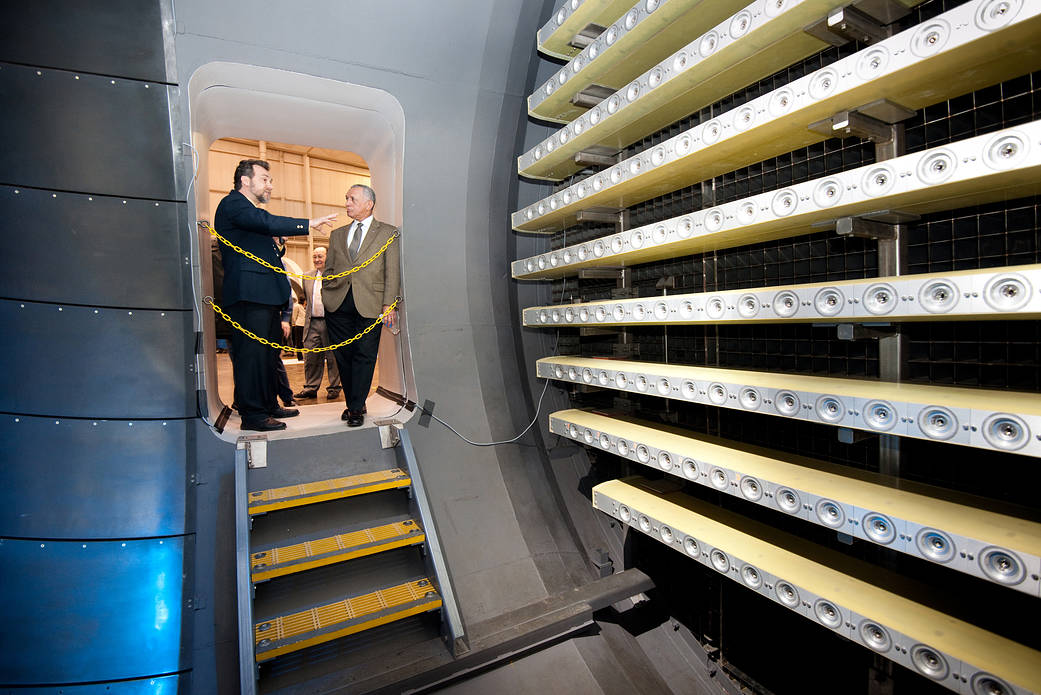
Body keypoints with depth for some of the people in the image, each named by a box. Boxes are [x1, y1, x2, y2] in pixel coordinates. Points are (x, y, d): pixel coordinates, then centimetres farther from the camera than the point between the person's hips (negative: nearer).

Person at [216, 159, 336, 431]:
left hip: (265, 295, 10)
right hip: (248, 294, -10)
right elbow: (266, 222, -20)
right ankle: (252, 414, -2)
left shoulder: (251, 211, 26)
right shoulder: (232, 203, -4)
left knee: (268, 353, 14)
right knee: (252, 353, -8)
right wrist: (308, 224, -20)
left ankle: (269, 405, 24)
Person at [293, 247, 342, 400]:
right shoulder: (307, 277, 15)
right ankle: (310, 388, 18)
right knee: (310, 357, 7)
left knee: (332, 357, 3)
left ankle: (334, 388, 13)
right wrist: (307, 309, 16)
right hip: (312, 323, 5)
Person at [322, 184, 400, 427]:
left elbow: (392, 271, 1)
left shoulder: (387, 232, 8)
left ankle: (356, 409, 4)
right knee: (343, 356, 6)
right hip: (338, 305, 4)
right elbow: (329, 269, 22)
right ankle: (353, 404, 19)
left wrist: (388, 304, -8)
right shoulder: (337, 234, 20)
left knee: (364, 356, -4)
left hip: (369, 304, -4)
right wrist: (327, 296, 7)